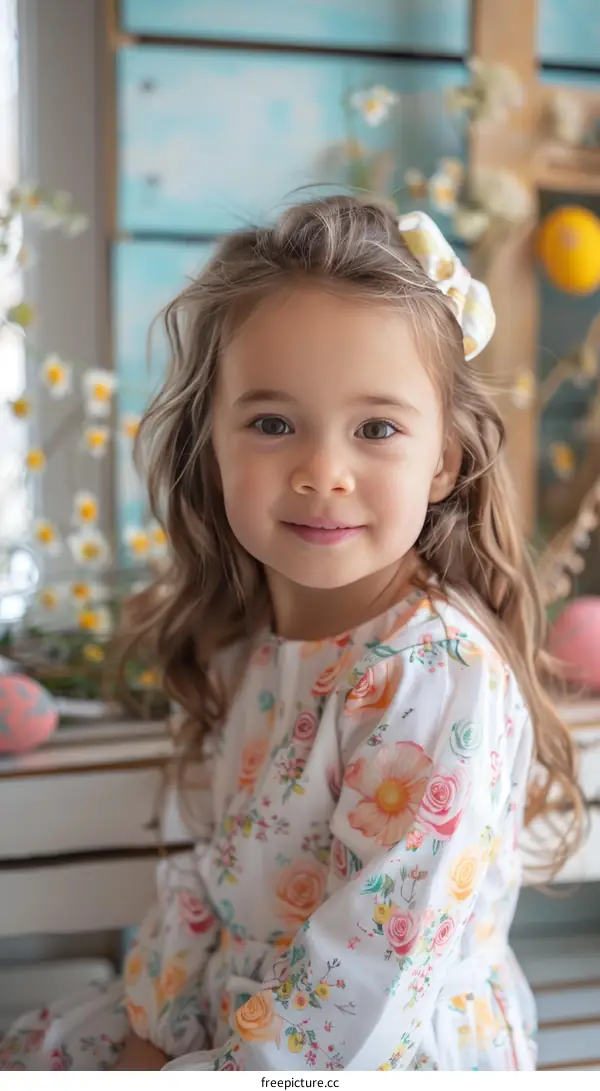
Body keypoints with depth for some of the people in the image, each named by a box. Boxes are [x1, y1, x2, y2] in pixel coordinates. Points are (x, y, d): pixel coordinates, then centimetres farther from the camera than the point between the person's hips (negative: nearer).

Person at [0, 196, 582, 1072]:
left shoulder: (443, 677, -27)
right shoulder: (249, 639, -2)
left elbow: (372, 974, -25)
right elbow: (219, 863, 6)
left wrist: (212, 1070, -17)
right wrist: (159, 1029, 0)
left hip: (393, 1051, -7)